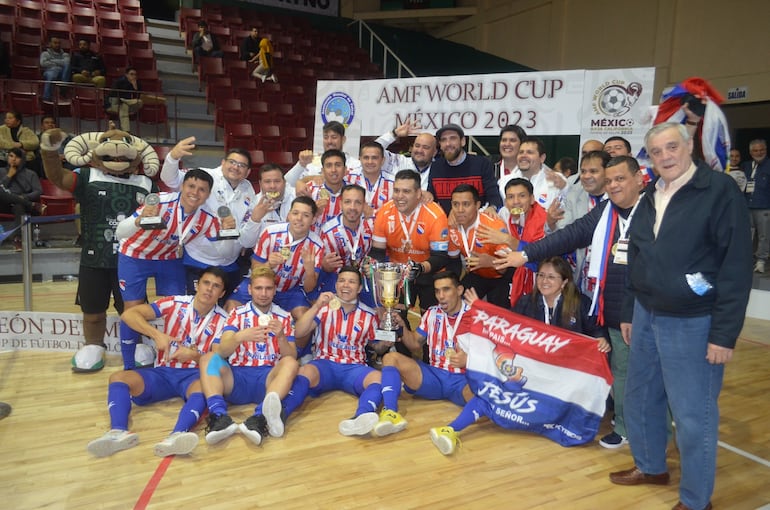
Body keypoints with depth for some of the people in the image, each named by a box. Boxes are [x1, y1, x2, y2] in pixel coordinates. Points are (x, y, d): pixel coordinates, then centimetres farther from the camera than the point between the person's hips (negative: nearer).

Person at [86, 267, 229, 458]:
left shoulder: (222, 320, 0)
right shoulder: (176, 303, -1)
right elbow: (128, 314, -9)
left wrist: (194, 355, -24)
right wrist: (157, 335, -23)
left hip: (194, 375, -2)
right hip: (163, 372, 2)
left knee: (204, 388, -36)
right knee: (118, 378, -22)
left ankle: (177, 437, -60)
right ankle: (119, 432, -46)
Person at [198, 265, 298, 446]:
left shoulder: (284, 317, 12)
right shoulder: (237, 314, 10)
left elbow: (291, 357, 4)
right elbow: (222, 351, -4)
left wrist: (281, 337, -17)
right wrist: (240, 336, -26)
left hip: (267, 379, 0)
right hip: (236, 378, 1)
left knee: (290, 363, -28)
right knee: (210, 358, -23)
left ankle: (260, 418, -52)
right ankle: (219, 417, -43)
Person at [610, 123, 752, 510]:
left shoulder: (720, 190, -12)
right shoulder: (650, 196, 9)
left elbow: (737, 267, -15)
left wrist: (724, 333, -16)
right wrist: (630, 312, 16)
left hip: (693, 323, -6)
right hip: (647, 316, 7)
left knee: (693, 414, 5)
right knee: (640, 398, 17)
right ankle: (651, 466, 40)